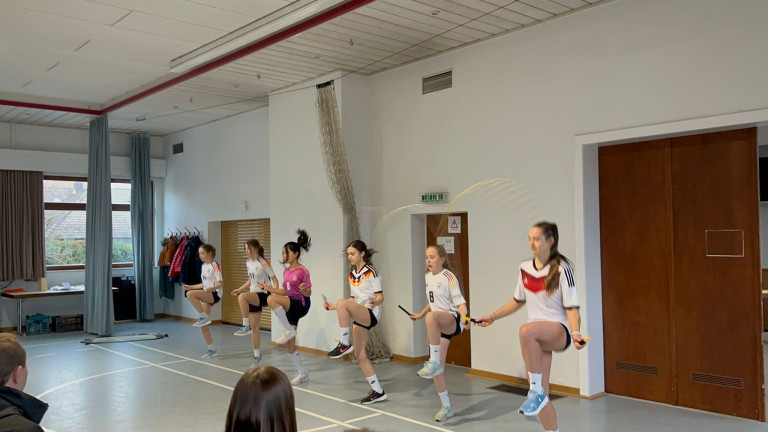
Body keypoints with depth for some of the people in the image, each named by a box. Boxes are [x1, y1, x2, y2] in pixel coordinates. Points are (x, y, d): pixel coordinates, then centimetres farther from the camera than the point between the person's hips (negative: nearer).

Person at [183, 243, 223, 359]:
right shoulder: (204, 266, 15)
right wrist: (190, 286, 18)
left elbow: (221, 283, -15)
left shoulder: (215, 265, -9)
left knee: (190, 294, -32)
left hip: (214, 294, -8)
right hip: (206, 295, 8)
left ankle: (204, 317, -20)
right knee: (202, 326, 5)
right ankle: (212, 349, 17)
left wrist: (212, 288, -33)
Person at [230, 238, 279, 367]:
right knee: (254, 328, 9)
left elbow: (274, 279, -10)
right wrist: (239, 289, 13)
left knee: (242, 297, -35)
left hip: (264, 295, -7)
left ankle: (246, 326, -23)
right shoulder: (248, 263, 10)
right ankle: (257, 355, 23)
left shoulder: (263, 263, -12)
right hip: (254, 296, 8)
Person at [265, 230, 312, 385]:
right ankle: (303, 374, 21)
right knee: (289, 344, 8)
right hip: (290, 307, 8)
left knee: (272, 299, -32)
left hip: (301, 305, -8)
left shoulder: (302, 271, -11)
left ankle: (288, 330, -18)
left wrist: (303, 289, -31)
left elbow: (308, 293, -9)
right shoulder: (286, 271, 12)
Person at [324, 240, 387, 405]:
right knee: (360, 356, 6)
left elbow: (380, 297, -12)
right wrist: (333, 307, 16)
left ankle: (344, 344, -23)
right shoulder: (352, 274, 15)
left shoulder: (371, 272, -7)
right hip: (359, 317, 9)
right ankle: (378, 392, 16)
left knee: (342, 302, -33)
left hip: (371, 314, -9)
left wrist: (375, 302, -34)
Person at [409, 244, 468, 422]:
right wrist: (419, 315, 32)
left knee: (431, 316, -42)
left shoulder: (448, 277, -10)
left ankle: (434, 362, -34)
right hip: (438, 327, 8)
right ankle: (446, 407, 18)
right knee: (437, 369, 3)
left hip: (452, 320, -8)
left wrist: (464, 317, -33)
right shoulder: (428, 277, 12)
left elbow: (459, 300, -16)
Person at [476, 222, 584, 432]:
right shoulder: (525, 268, 6)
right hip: (537, 338, 6)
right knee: (540, 396, 3)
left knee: (526, 330, -39)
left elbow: (572, 307, -13)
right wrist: (493, 316, 20)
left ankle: (536, 391, -25)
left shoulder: (562, 269, -10)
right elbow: (518, 301, 21)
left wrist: (576, 333, -29)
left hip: (559, 330, -6)